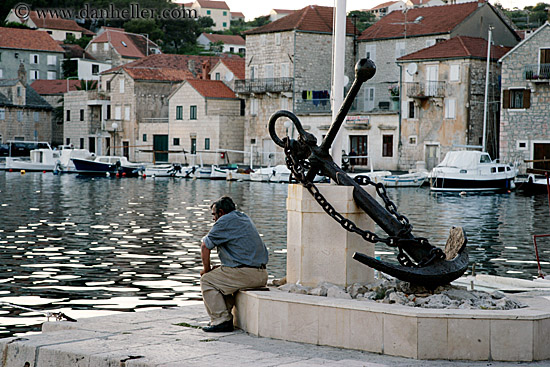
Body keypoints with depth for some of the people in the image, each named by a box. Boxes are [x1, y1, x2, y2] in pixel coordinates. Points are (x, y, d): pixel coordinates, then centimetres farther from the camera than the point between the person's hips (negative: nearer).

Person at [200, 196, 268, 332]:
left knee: (207, 280, 5)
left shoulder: (225, 221, -5)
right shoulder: (244, 218, 24)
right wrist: (222, 268, 23)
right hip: (262, 275, 9)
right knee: (222, 278, 29)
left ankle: (221, 320, -2)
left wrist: (206, 269, 8)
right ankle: (226, 316, 24)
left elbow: (205, 246, -5)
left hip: (246, 274, -9)